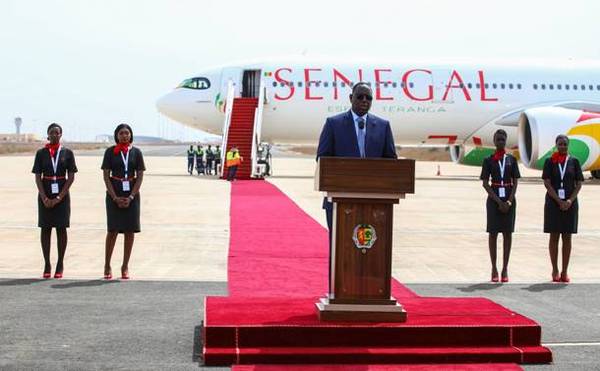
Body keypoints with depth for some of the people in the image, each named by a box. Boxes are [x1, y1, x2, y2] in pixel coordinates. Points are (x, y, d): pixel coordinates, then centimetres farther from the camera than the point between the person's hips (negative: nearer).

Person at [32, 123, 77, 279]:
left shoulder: (67, 153, 2)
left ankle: (60, 265, 8)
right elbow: (38, 177, 1)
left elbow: (71, 177, -1)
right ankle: (47, 265, 9)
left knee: (61, 229, 1)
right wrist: (44, 198, -10)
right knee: (45, 229, 3)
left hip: (62, 195, -1)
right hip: (45, 195, 1)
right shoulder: (41, 153, 4)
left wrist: (59, 197, -9)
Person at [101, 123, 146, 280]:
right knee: (112, 230, -3)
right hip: (114, 195, -1)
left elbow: (140, 176, 1)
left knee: (130, 231, 2)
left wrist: (130, 197, -9)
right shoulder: (110, 152, 1)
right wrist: (115, 198, -10)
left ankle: (125, 266, 11)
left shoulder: (136, 152, 4)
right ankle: (107, 266, 7)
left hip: (132, 195, 2)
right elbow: (106, 176, -2)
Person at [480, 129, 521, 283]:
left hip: (509, 200, 1)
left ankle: (505, 268, 7)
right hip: (494, 199, -1)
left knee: (507, 233, 2)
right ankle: (494, 268, 6)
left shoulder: (511, 159, 6)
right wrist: (499, 201, -11)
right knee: (493, 232, 0)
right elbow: (485, 183, -3)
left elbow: (515, 182, 4)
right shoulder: (488, 160, 1)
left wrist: (509, 201, -8)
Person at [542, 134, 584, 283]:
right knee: (554, 237, 1)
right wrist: (559, 201, -13)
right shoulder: (549, 162, 1)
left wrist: (570, 201, -11)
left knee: (567, 237, 3)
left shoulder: (574, 162, 4)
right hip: (553, 203, -1)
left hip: (570, 203, 1)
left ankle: (565, 271, 8)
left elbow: (578, 184, 3)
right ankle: (555, 271, 8)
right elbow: (547, 183, -5)